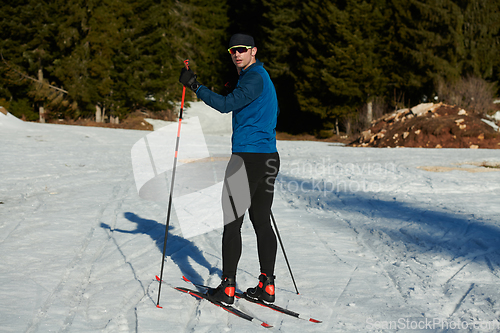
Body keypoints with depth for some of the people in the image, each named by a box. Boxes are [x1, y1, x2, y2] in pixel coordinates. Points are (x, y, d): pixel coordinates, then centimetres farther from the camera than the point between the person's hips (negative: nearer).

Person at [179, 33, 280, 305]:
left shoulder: (254, 77, -11)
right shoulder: (263, 76, 21)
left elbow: (226, 104, -23)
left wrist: (195, 86, -17)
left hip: (247, 157, -10)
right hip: (268, 157, 10)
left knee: (232, 222, -5)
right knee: (262, 222, 11)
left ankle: (228, 287, -3)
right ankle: (267, 285, 12)